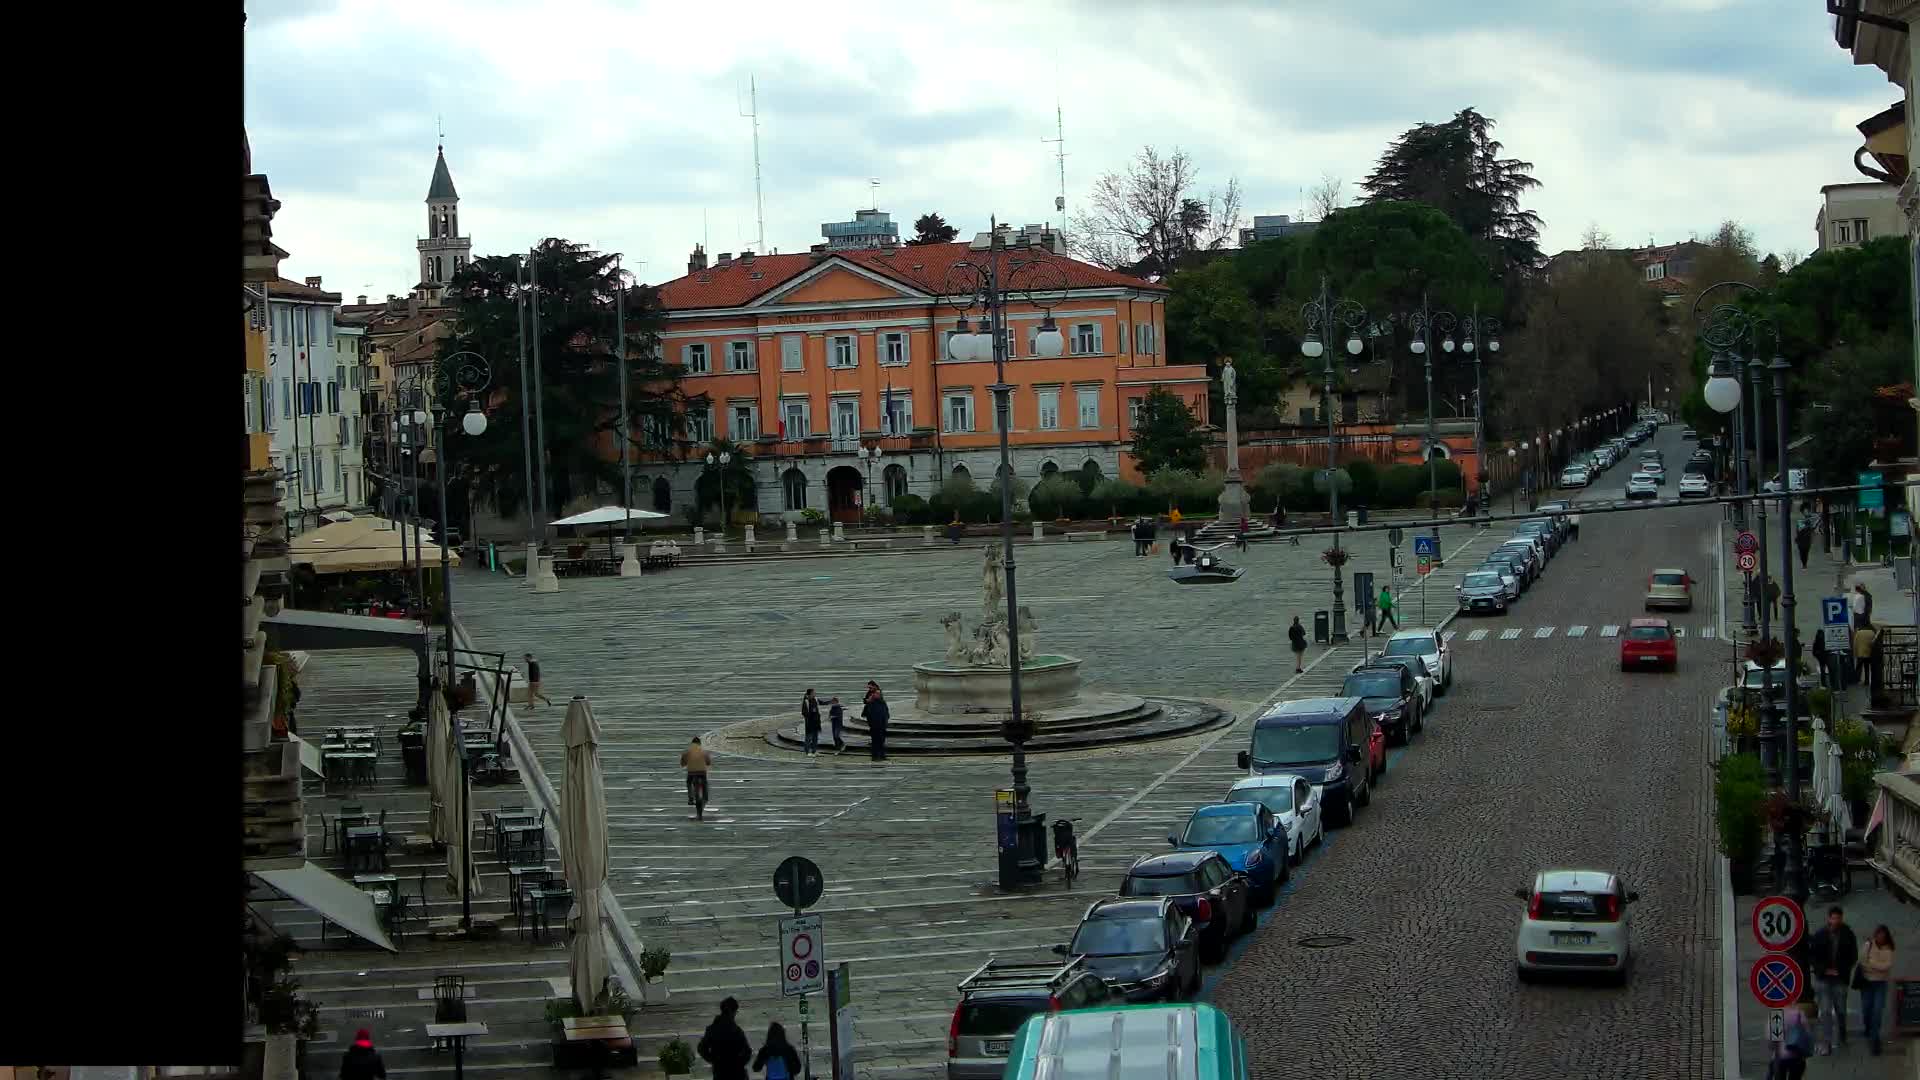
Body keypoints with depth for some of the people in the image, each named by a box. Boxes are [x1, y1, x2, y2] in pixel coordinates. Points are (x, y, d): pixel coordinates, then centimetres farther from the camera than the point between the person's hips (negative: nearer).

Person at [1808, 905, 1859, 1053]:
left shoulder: (1847, 934, -3)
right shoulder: (1819, 935, -4)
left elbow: (1853, 956, 5)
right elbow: (1811, 956, 0)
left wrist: (1842, 970, -6)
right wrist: (1824, 970, -10)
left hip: (1840, 978, 1)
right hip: (1823, 978, -1)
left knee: (1840, 1010, 10)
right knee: (1825, 1011, -5)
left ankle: (1841, 1037, 34)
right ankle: (1827, 1043, -2)